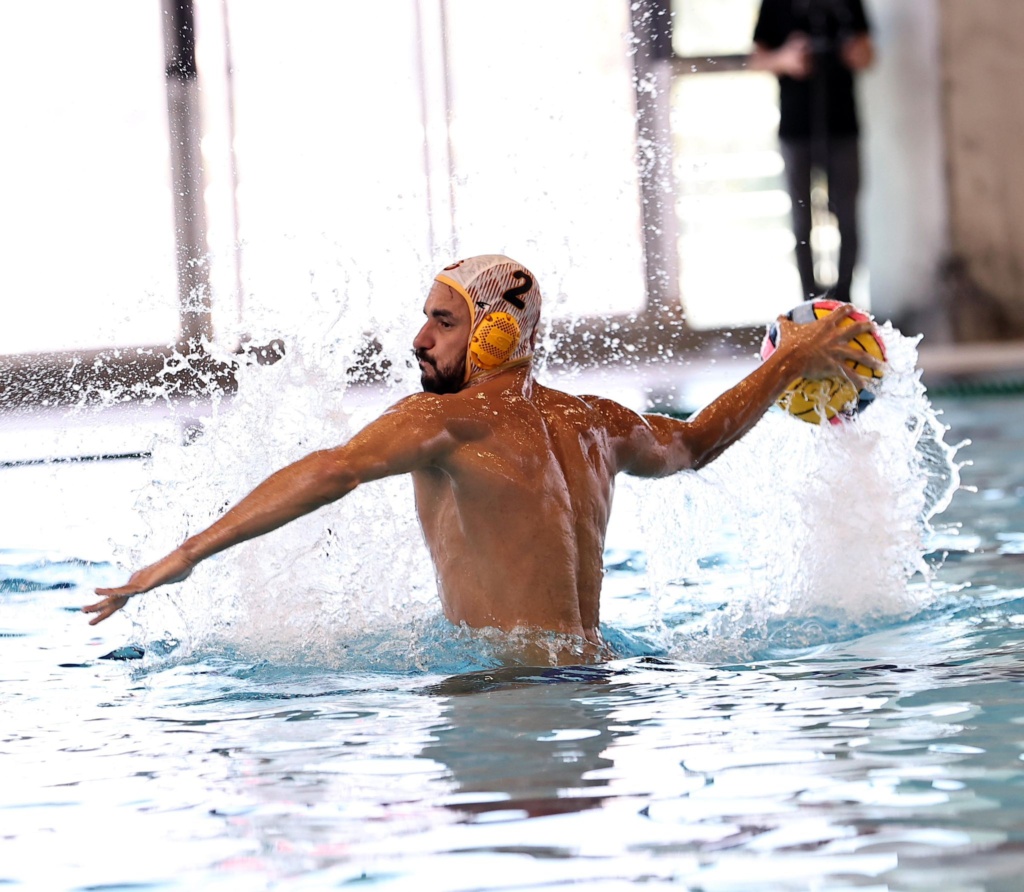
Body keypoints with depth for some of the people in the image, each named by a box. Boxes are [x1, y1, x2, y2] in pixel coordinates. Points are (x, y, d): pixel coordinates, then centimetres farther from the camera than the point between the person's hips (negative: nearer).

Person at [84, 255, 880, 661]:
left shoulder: (447, 420, -9)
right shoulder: (594, 424, 14)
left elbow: (331, 473, -24)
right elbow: (695, 443, 34)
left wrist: (188, 554, -26)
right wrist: (787, 367, 48)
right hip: (591, 663, 10)